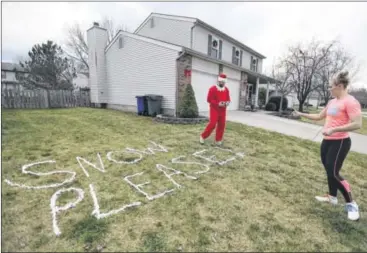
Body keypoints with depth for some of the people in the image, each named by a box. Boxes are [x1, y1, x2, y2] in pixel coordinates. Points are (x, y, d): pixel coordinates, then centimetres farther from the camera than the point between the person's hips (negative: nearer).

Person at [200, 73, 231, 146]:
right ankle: (203, 136, 9)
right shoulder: (212, 89, -8)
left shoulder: (226, 90, 9)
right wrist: (218, 103, -21)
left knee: (222, 125, 4)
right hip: (214, 109, -5)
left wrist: (227, 102, -9)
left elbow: (228, 99, 16)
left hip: (223, 110, 6)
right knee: (212, 124, -10)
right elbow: (209, 99, -11)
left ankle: (218, 140, 17)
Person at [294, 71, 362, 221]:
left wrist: (334, 129, -30)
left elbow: (357, 124, -24)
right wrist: (302, 114, 19)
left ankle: (351, 204, 14)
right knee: (329, 170, 16)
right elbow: (319, 117, 21)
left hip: (340, 143, -9)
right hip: (327, 141, 9)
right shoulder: (332, 102, 10)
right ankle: (332, 197, 32)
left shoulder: (350, 102, -16)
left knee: (333, 173, -6)